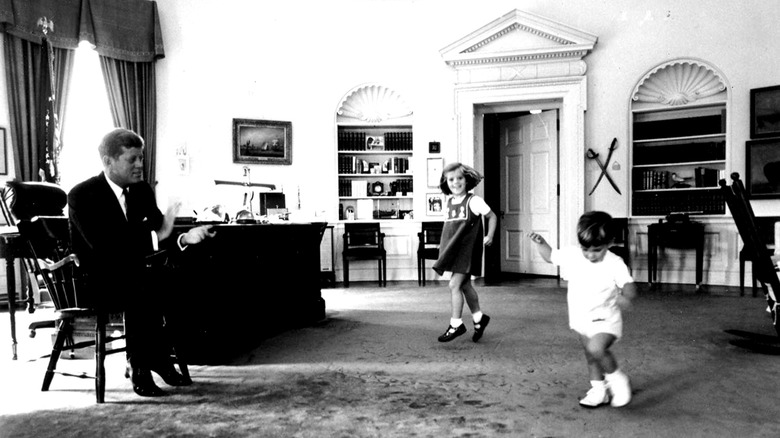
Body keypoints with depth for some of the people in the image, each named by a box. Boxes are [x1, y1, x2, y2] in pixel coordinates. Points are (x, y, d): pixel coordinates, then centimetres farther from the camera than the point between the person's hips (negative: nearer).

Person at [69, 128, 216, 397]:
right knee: (142, 290, -34)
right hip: (97, 283, -5)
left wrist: (184, 238, -19)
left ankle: (159, 358, -6)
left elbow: (160, 238, 2)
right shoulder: (82, 195, -11)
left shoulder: (142, 190, 7)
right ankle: (139, 368, -17)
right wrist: (155, 235, -28)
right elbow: (103, 245, -24)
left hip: (135, 276, 5)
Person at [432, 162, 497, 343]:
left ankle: (456, 324, 1)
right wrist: (444, 248, 10)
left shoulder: (473, 201, -8)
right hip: (453, 250, 6)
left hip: (467, 249, -6)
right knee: (465, 285, 14)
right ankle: (479, 318, 32)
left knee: (454, 285, -11)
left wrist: (489, 236, -7)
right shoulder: (448, 203, 9)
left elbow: (492, 216, 1)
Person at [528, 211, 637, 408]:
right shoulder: (572, 255, -7)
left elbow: (629, 286, -25)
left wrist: (626, 296, -47)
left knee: (596, 349, -28)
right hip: (582, 320, 5)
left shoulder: (614, 264, -19)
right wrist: (540, 243, -11)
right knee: (591, 357, 17)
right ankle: (598, 390, 37)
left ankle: (617, 378, -2)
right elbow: (550, 256, 7)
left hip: (606, 320, -5)